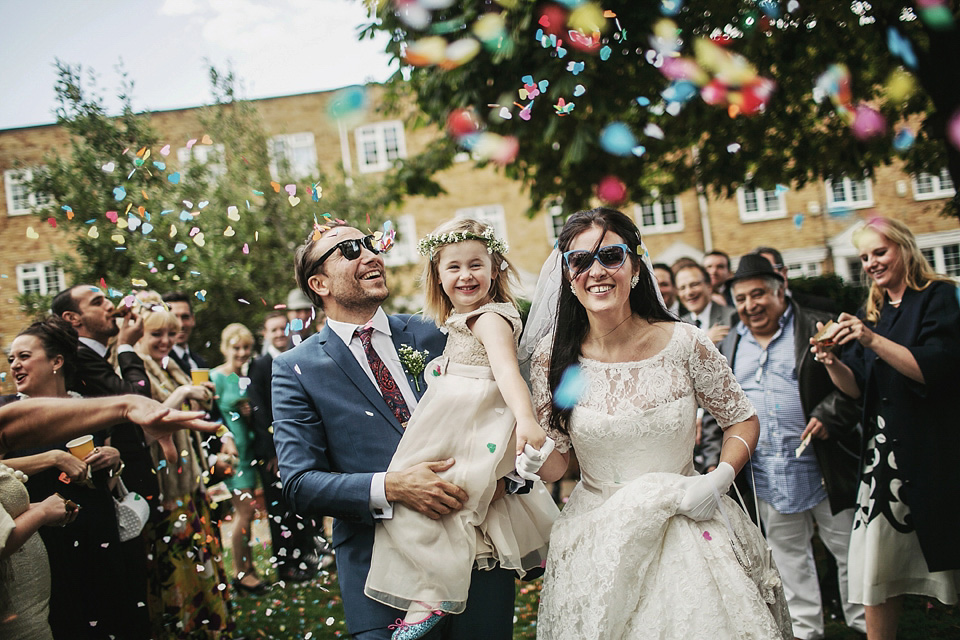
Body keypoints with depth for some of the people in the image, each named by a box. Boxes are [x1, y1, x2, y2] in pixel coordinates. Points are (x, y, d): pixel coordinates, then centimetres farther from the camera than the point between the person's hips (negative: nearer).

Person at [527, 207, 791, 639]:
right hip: (596, 538, 0)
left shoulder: (684, 344, -11)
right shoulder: (553, 358, -8)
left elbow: (742, 420, 2)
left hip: (686, 528, 0)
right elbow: (553, 467, -2)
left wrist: (718, 480, -14)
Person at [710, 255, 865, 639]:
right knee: (788, 553, 13)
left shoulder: (816, 330, -2)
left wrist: (829, 416, -19)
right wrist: (717, 458, 6)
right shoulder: (731, 345, 12)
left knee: (848, 547, 7)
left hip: (824, 466, -4)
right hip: (767, 474, 4)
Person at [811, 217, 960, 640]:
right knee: (876, 565, 2)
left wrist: (873, 341, -23)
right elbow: (859, 389, 10)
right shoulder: (869, 314, 15)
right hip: (884, 452, 5)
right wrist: (832, 363, -9)